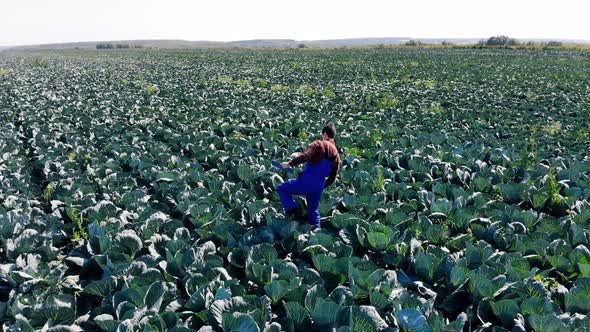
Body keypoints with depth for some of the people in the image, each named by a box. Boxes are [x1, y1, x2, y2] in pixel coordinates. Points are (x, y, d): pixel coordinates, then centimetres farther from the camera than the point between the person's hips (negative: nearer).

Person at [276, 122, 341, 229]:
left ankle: (293, 210, -12)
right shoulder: (336, 154, 14)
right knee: (314, 210, 24)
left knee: (281, 189, 6)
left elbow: (305, 156, -22)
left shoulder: (319, 144, -6)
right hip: (319, 186, 6)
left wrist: (289, 163, -15)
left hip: (307, 181, -6)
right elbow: (333, 177, 17)